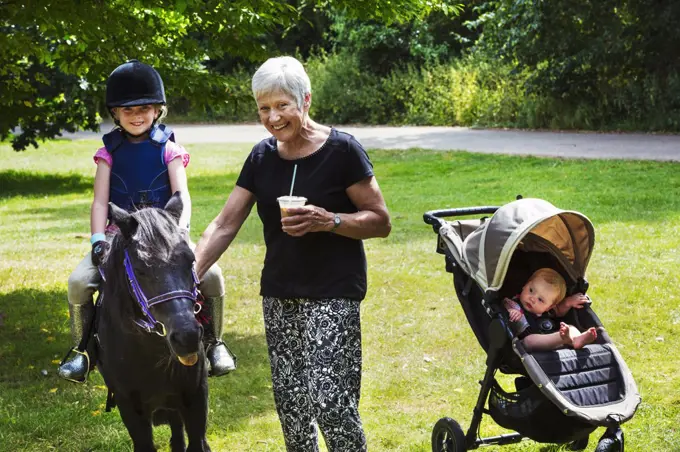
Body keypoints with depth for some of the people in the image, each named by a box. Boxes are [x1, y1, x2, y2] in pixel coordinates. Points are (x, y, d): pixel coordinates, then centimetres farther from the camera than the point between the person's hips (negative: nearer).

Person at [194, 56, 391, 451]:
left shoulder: (342, 150, -10)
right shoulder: (262, 157, 5)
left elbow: (381, 222, -8)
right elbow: (224, 226, 3)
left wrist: (328, 221, -24)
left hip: (333, 295, -6)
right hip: (279, 295, 6)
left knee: (329, 400, -13)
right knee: (290, 402, 9)